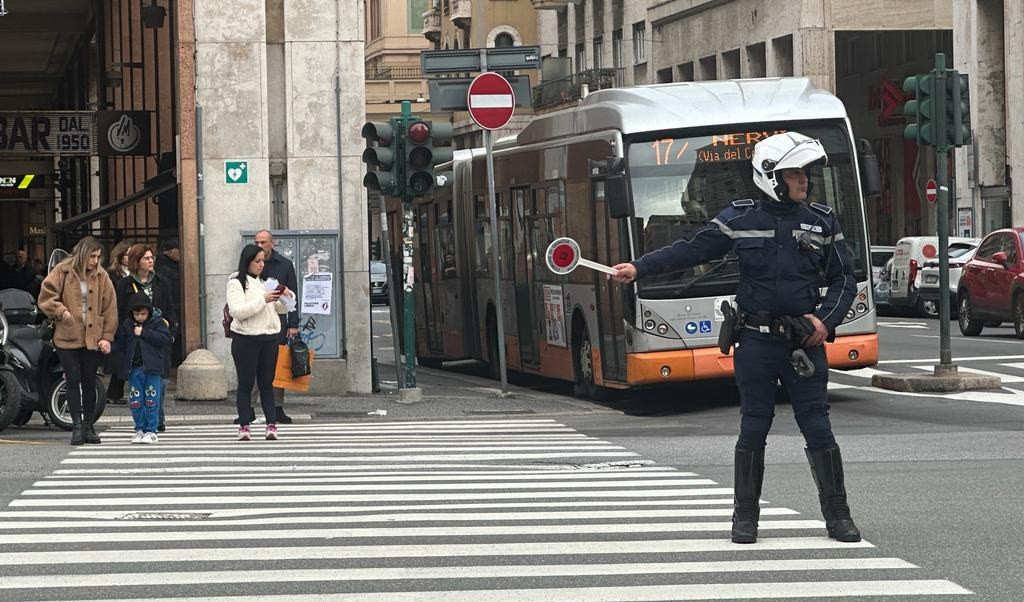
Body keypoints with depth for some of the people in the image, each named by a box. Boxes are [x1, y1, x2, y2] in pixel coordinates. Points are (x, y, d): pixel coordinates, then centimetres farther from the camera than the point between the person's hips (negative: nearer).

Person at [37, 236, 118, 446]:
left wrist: (107, 337, 0)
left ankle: (88, 427, 14)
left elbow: (109, 308, 6)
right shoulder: (62, 272, 0)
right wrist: (61, 312, -15)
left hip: (93, 339, 2)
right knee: (73, 381, -3)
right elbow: (46, 297, -2)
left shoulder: (101, 276, 6)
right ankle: (77, 426, -1)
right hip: (68, 338, -2)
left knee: (89, 383, 6)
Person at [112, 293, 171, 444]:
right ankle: (140, 429, 14)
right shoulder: (126, 325, 8)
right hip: (133, 369, 3)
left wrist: (144, 333, -17)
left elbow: (165, 338, -14)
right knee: (135, 402, 4)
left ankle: (151, 430, 3)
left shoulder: (157, 322, 1)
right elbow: (119, 345, 13)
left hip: (152, 369, -3)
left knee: (151, 400, -3)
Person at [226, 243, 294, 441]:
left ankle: (272, 425, 3)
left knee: (267, 383, 5)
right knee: (246, 384, 0)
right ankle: (244, 426, 3)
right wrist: (262, 300, -21)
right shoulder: (236, 283, -4)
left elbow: (281, 309, 19)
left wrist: (286, 297, -2)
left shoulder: (265, 282, 16)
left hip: (269, 338, 5)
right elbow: (237, 311, -17)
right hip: (246, 340, -5)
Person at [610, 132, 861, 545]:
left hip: (804, 341, 1)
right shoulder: (740, 218, 1)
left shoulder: (822, 222, 6)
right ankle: (745, 517, 13)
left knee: (818, 430, 0)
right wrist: (639, 268, -10)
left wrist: (826, 320, -5)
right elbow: (691, 250, 0)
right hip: (756, 341, -1)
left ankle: (837, 515, 9)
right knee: (753, 429, 3)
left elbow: (844, 280, 11)